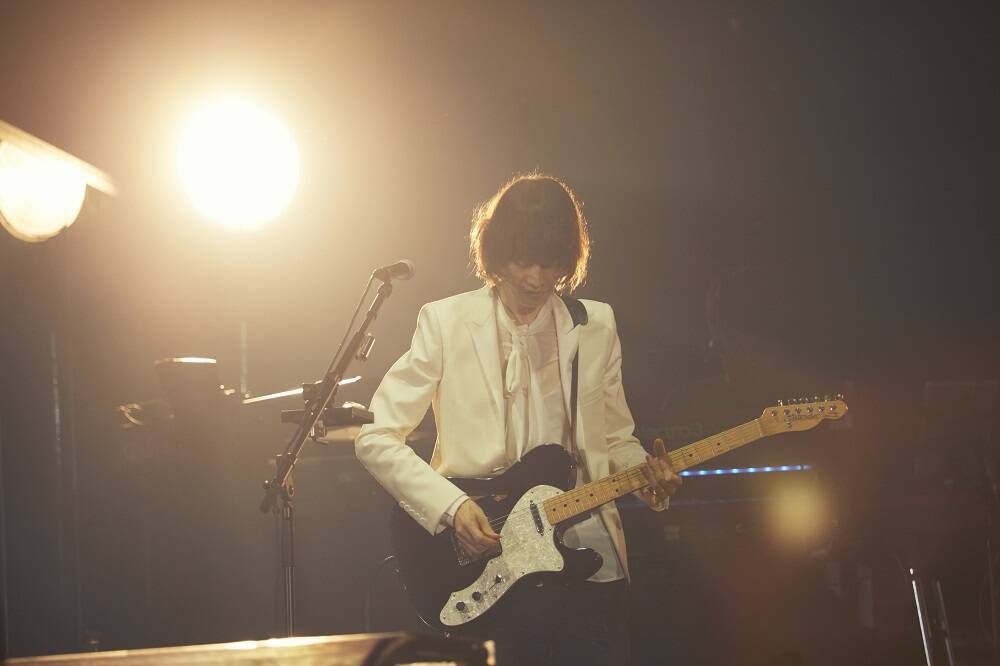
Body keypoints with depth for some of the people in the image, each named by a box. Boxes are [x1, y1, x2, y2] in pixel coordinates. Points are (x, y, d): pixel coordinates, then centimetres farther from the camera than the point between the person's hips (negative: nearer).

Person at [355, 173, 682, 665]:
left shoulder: (596, 325, 7)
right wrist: (450, 508, -16)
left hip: (589, 563, 3)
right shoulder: (446, 322, -3)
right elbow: (375, 438, -5)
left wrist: (646, 475, -6)